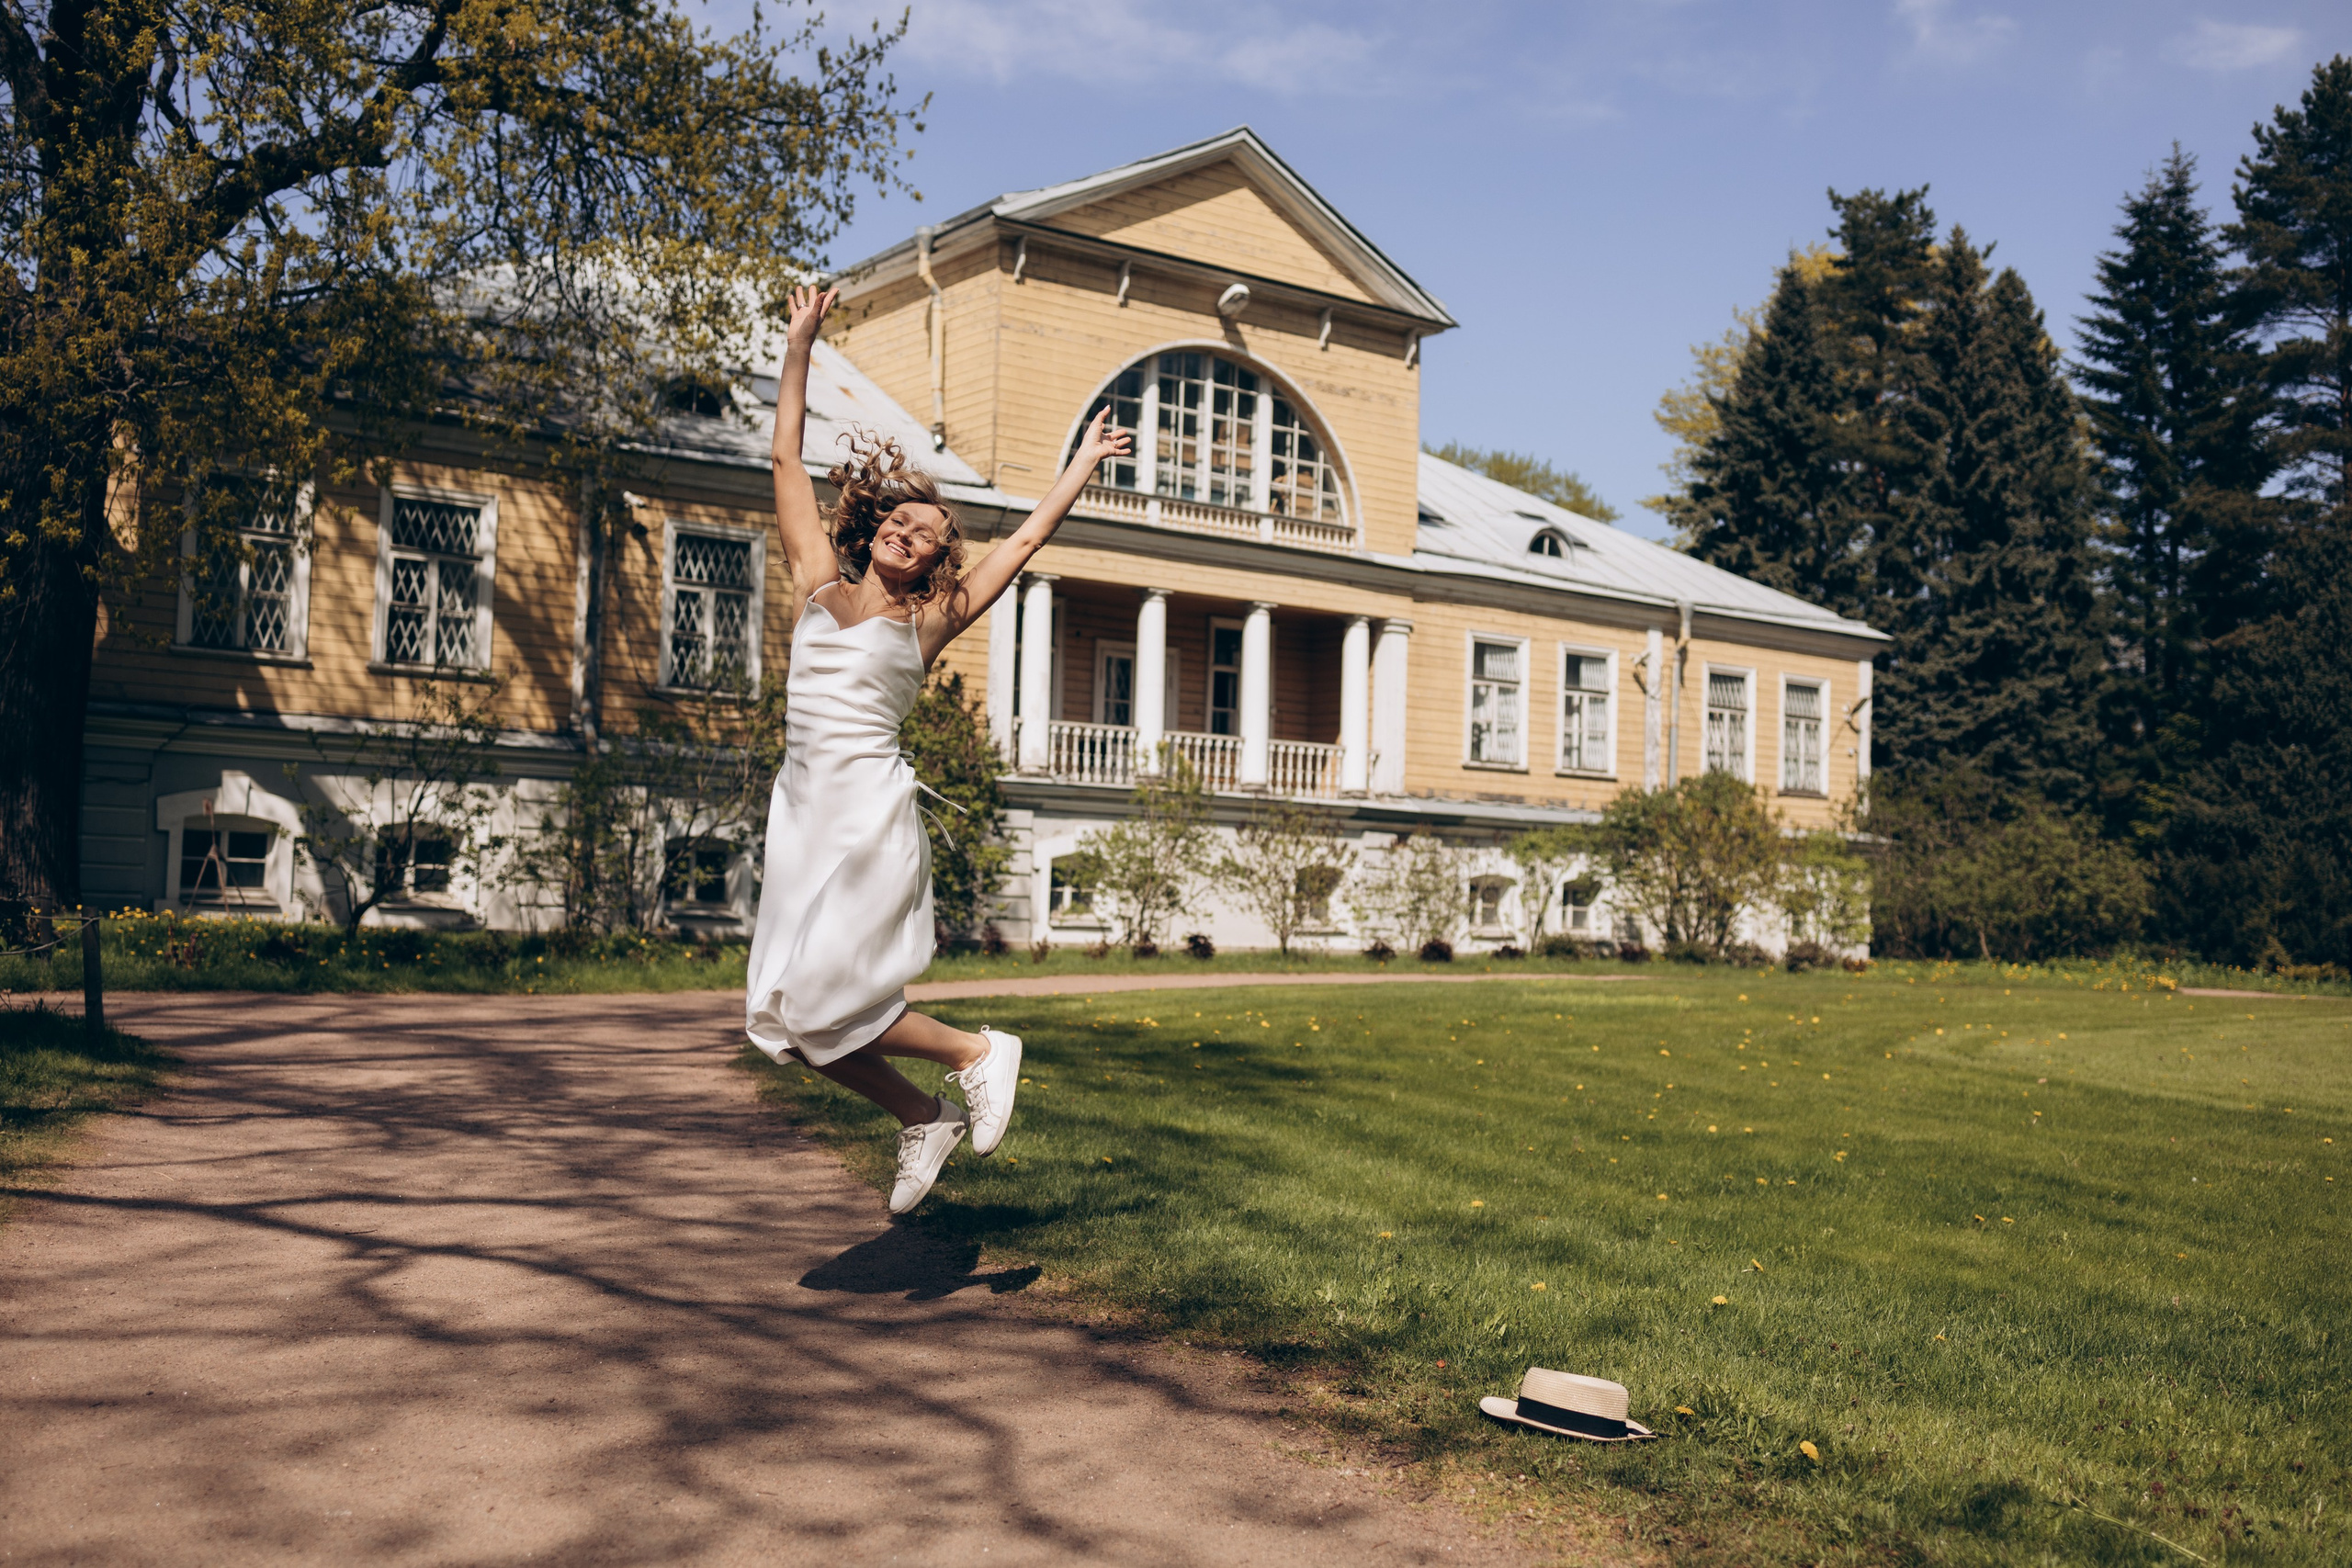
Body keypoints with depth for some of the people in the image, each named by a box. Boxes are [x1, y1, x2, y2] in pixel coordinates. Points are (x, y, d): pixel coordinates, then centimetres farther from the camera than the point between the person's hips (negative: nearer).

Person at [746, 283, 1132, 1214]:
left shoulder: (927, 620, 6)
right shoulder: (819, 584, 14)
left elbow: (1024, 543, 14)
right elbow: (787, 460, 16)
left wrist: (1082, 466, 20)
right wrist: (798, 347, 15)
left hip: (871, 808, -4)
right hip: (803, 805, 4)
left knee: (820, 998, -13)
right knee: (782, 1013, 1)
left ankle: (979, 1054, 10)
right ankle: (925, 1121, 20)